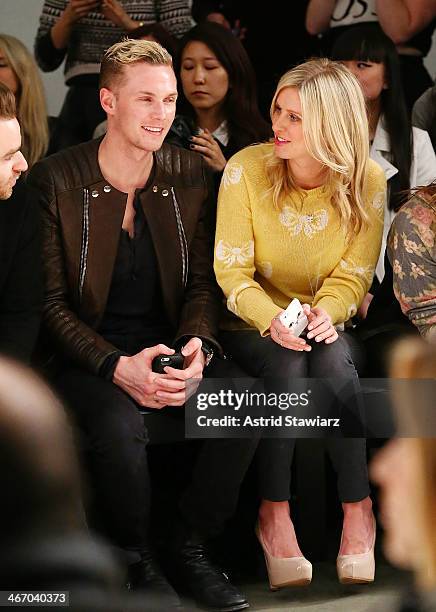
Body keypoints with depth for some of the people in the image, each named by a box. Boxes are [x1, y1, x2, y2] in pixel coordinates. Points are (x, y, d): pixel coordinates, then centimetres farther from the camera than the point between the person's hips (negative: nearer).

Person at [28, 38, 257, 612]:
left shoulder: (189, 174, 4)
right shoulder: (55, 181, -9)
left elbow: (203, 280, 8)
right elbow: (48, 303, -10)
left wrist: (197, 343, -15)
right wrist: (118, 367, -24)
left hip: (169, 343, 4)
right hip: (86, 356, -4)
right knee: (120, 429, -36)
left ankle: (191, 547, -3)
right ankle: (135, 561, -7)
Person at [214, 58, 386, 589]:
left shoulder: (367, 183, -8)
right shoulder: (247, 169, -12)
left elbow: (351, 277, -5)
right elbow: (232, 272, -11)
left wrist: (325, 312, -27)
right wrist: (272, 319, -30)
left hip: (327, 325, 1)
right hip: (255, 327, -1)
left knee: (331, 355, -32)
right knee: (288, 361, -33)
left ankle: (357, 509, -23)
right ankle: (274, 514, -23)